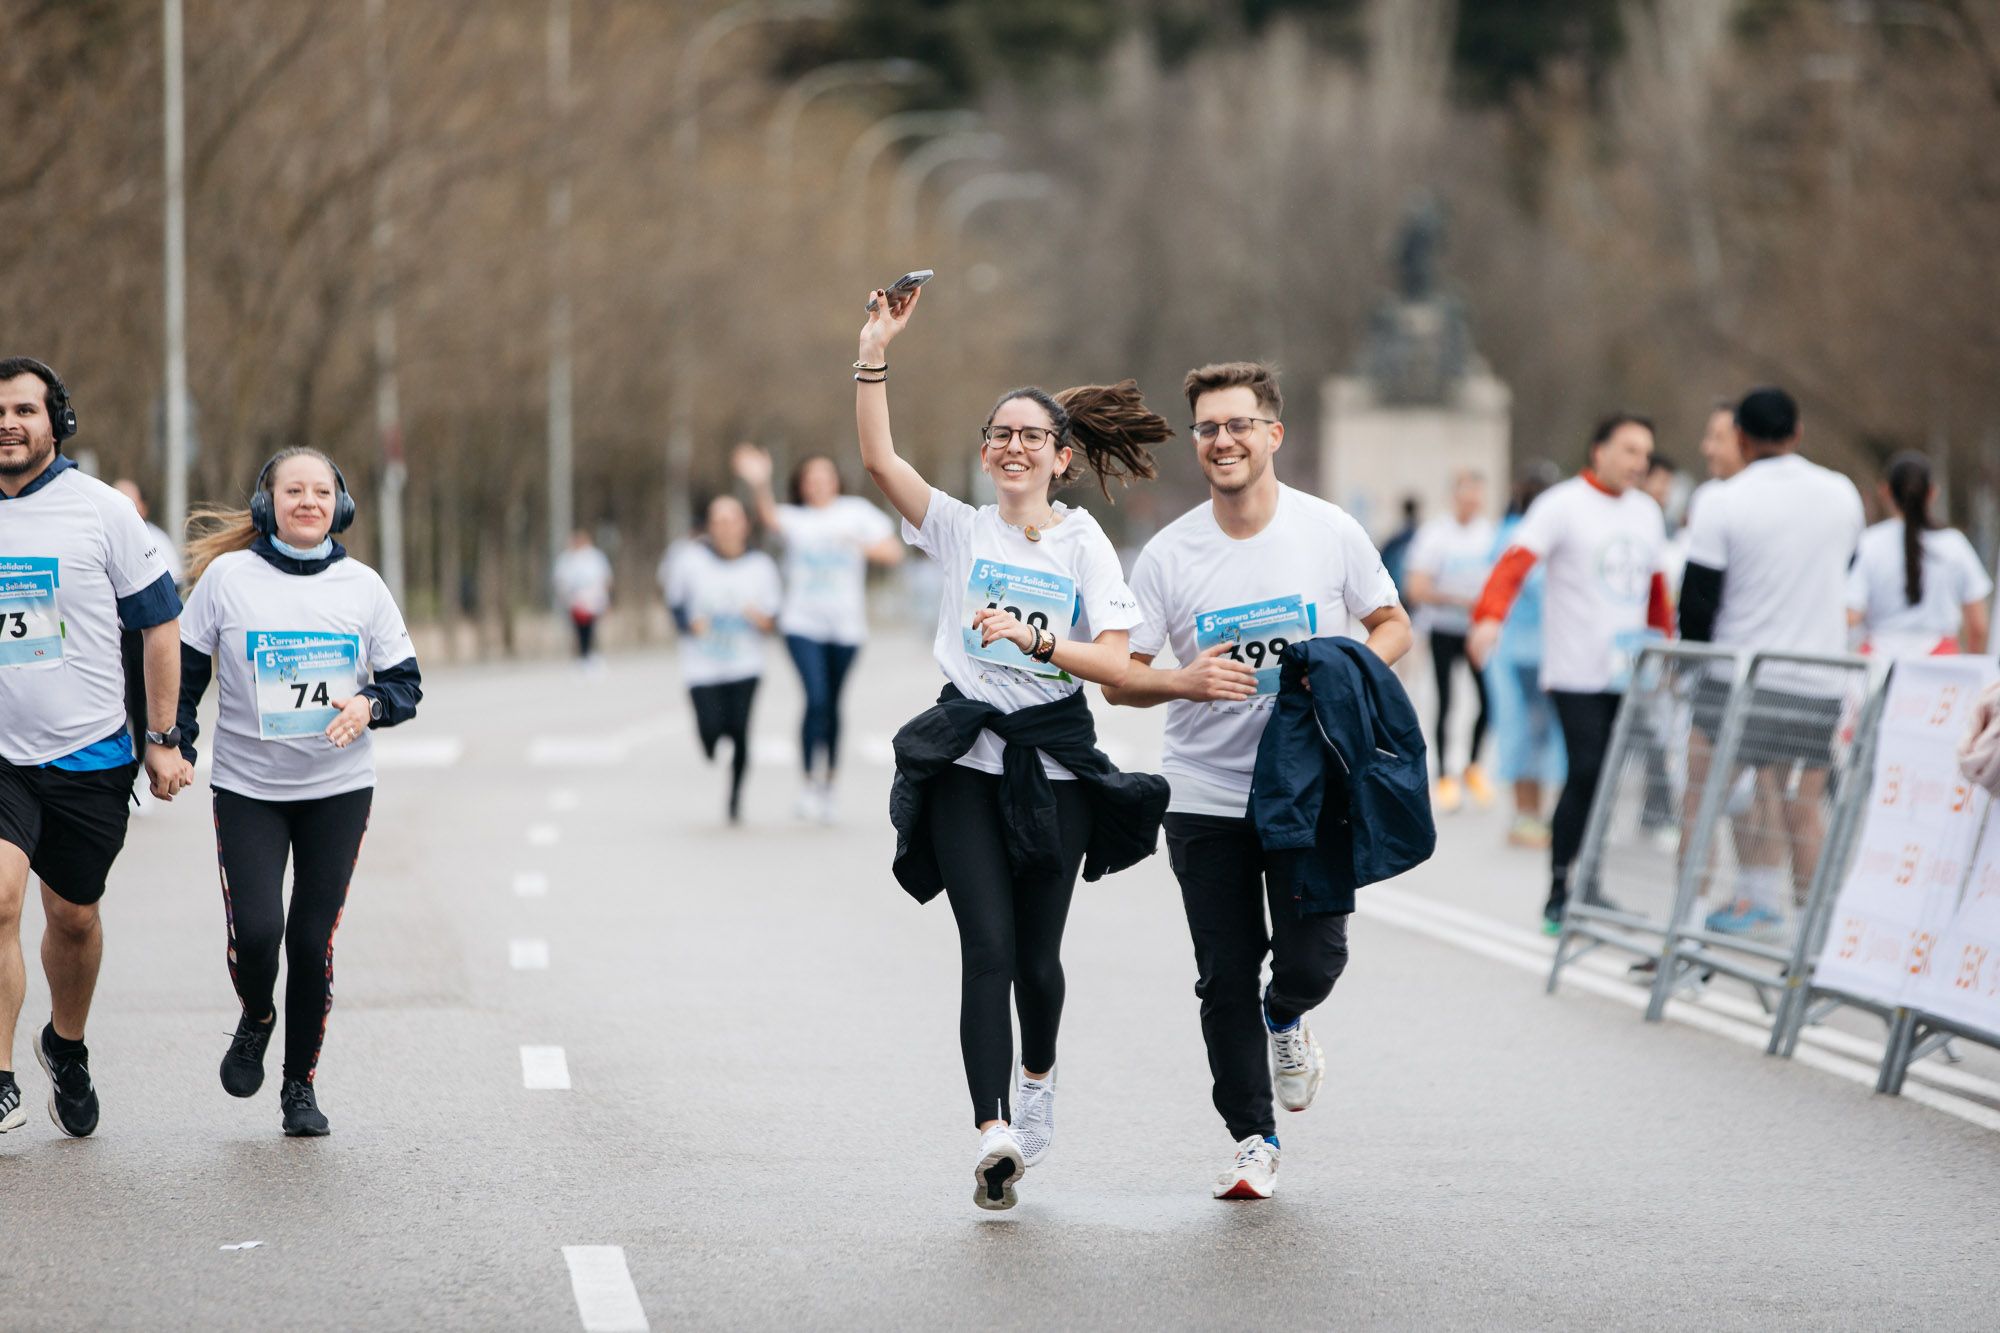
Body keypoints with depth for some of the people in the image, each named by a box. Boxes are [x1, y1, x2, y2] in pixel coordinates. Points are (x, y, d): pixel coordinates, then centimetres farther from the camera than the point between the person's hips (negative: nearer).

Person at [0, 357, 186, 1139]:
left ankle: (67, 1047, 38)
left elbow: (160, 624, 4)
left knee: (73, 915, 12)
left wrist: (164, 738, 1)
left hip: (90, 753, 0)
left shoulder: (102, 511, -2)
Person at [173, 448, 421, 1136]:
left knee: (313, 938, -1)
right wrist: (176, 747, -4)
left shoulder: (362, 586, 2)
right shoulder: (226, 577, -2)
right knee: (255, 929, -13)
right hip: (247, 787, -1)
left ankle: (301, 1084, 16)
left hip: (338, 787, 1)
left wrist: (370, 705, -16)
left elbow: (407, 684, 5)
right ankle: (255, 1019, 21)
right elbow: (183, 668, 6)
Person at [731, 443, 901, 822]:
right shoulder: (794, 518, 1)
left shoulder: (857, 512, 6)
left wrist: (859, 547, -13)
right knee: (816, 699, -17)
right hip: (803, 623, -2)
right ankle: (810, 781, -10)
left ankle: (828, 782, 24)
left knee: (833, 706, 11)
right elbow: (769, 516, -23)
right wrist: (759, 485, -43)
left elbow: (893, 551, 4)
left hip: (846, 625, 2)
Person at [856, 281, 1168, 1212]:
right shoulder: (961, 531, 6)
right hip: (966, 761, 0)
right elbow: (879, 459, -8)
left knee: (1036, 952, 8)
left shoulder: (1085, 546, 4)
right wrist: (875, 356, -16)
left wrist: (1033, 640, -19)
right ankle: (994, 1133, -19)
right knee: (988, 946, -13)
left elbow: (1115, 662, -6)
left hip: (1054, 766, 0)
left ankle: (1038, 1076, 39)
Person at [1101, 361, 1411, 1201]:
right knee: (1225, 979, 2)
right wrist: (1183, 681, -22)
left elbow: (1392, 626, 9)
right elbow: (1118, 679, 0)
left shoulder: (1330, 532, -1)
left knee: (1312, 957, -6)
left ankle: (1286, 1019, 30)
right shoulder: (1168, 554, -1)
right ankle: (1252, 1139, 16)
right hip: (1205, 798, 1)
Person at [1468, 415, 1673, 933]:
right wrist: (1490, 616, -33)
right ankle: (1560, 891, -5)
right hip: (1576, 671, -6)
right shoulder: (1563, 505, -6)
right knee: (1585, 773, -12)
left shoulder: (1647, 512, 15)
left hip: (1627, 672, 6)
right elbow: (1516, 561, -17)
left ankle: (1584, 886, 15)